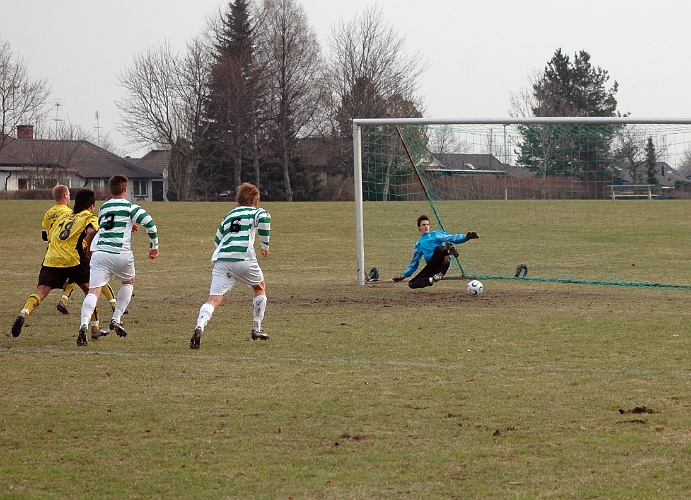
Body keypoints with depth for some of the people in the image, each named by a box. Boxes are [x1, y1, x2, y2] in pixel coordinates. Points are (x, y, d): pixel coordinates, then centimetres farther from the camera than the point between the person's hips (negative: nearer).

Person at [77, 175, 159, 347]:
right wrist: (154, 247, 4)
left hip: (100, 253, 2)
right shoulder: (130, 207, 3)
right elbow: (150, 223, -8)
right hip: (122, 255, -2)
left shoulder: (103, 208, 18)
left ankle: (84, 324, -31)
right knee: (128, 283, 27)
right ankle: (116, 319, 18)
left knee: (93, 291, -8)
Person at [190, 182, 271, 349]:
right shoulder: (256, 211, 14)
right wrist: (265, 245, 0)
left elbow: (217, 240, 28)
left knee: (214, 299, -6)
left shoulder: (228, 215, 28)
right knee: (260, 287, 25)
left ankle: (199, 327, -33)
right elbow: (264, 219, -10)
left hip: (221, 259, 3)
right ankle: (257, 329, 27)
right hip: (244, 258, -3)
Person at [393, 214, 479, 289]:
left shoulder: (435, 234, 21)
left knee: (438, 249, -36)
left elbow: (452, 238, 8)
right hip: (431, 265, 4)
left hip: (442, 259, -4)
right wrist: (404, 275, 33)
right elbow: (414, 263, 37)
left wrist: (465, 237, -9)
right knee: (412, 284, -13)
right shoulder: (419, 244, 31)